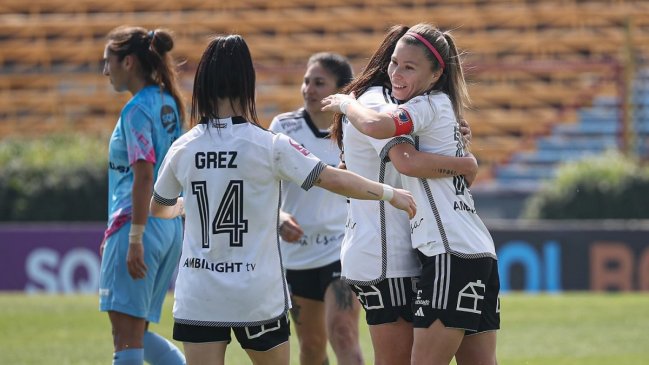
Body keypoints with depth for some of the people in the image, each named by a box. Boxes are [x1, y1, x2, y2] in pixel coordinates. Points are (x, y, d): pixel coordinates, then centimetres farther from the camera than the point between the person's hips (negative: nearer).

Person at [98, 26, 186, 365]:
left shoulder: (137, 110, -12)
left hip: (138, 224, -9)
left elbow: (143, 176, -19)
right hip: (171, 226, 9)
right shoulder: (167, 103, 14)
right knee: (136, 332, 14)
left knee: (126, 334, -6)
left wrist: (134, 240, -21)